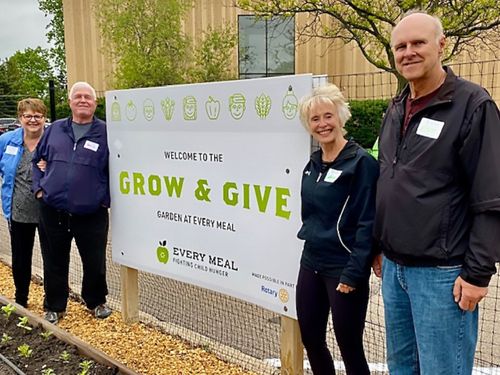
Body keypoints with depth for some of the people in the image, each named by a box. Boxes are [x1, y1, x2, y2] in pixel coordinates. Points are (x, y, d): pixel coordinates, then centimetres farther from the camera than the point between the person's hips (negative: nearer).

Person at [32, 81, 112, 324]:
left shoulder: (106, 132, -4)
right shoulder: (55, 129, 6)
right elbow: (36, 159, 16)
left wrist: (107, 197, -5)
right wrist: (38, 187, 6)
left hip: (91, 215, -2)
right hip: (52, 212, 3)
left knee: (95, 263, 11)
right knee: (54, 263, 15)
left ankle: (96, 302, 36)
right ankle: (54, 307, 35)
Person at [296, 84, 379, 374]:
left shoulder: (361, 162, -13)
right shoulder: (313, 163, 8)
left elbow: (368, 224, -16)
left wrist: (353, 273, -19)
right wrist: (311, 246, 11)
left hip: (343, 269, -7)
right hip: (311, 264, 7)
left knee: (350, 347, 6)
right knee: (311, 339, 17)